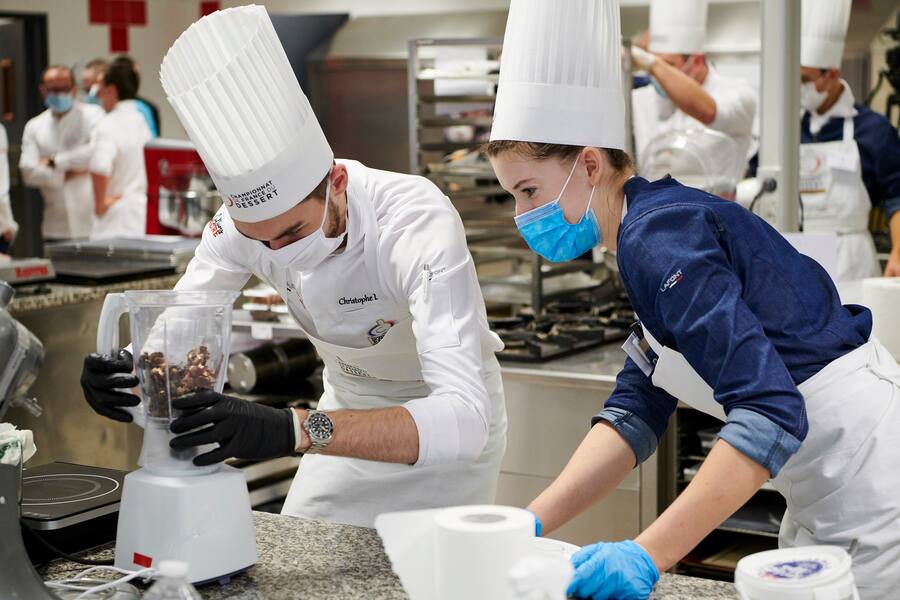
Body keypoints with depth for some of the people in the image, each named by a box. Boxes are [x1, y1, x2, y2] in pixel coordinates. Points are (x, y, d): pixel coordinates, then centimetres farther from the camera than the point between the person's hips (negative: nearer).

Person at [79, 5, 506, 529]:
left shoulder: (418, 222, -38)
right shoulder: (249, 215, -23)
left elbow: (464, 418, -48)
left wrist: (294, 431, -60)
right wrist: (128, 370, -40)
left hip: (450, 418, -4)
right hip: (349, 405, 4)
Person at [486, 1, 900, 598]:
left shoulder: (660, 240, -21)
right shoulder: (655, 228, 9)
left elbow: (771, 414, -29)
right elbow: (636, 412, 4)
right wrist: (532, 523, -6)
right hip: (826, 492, 10)